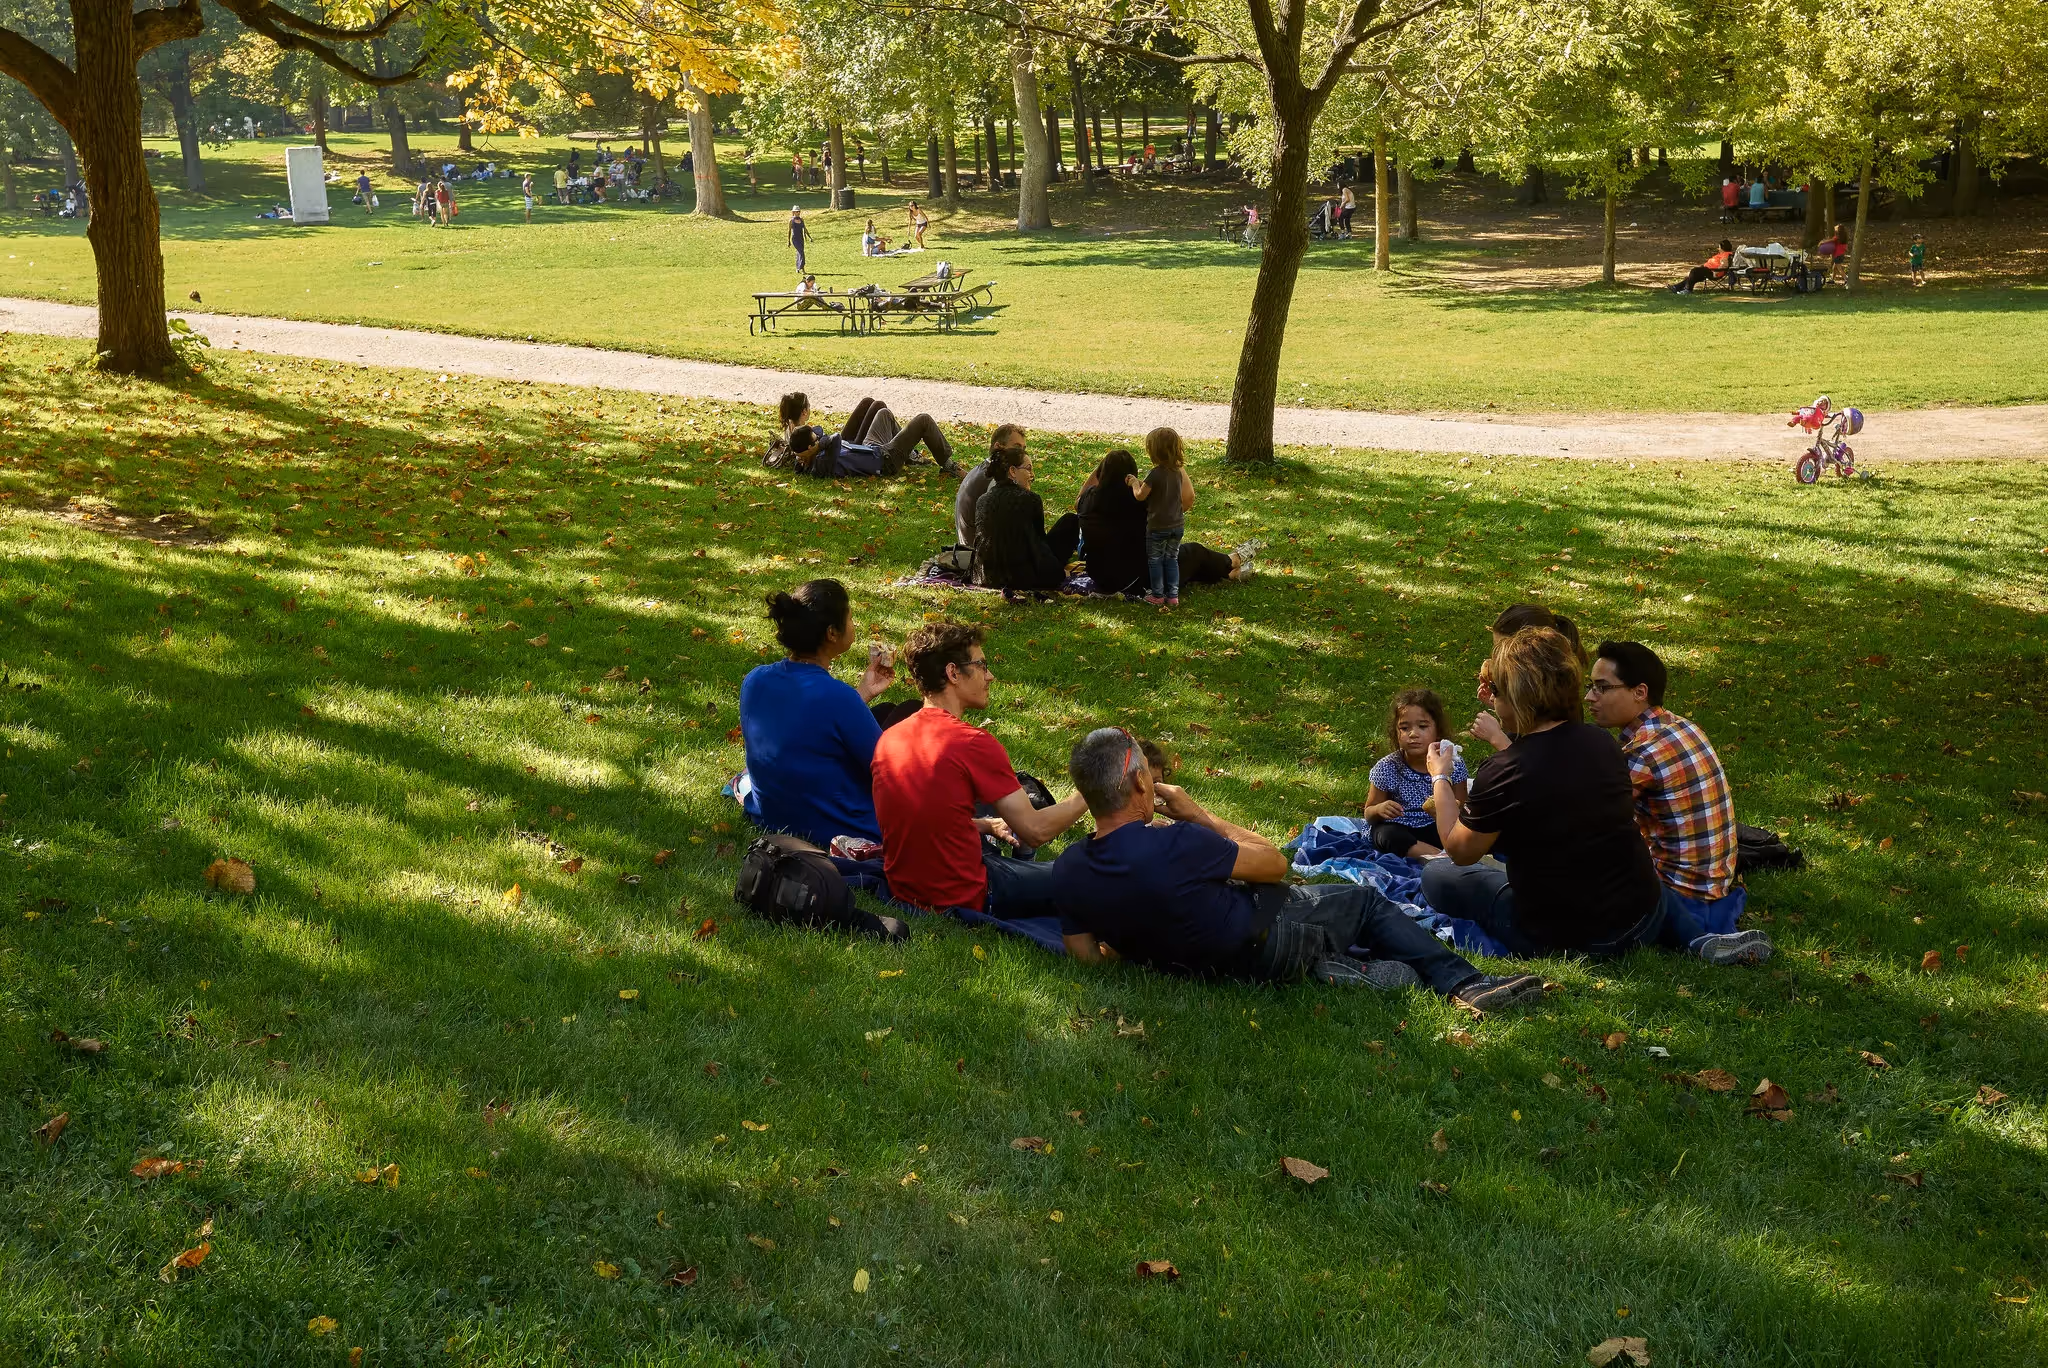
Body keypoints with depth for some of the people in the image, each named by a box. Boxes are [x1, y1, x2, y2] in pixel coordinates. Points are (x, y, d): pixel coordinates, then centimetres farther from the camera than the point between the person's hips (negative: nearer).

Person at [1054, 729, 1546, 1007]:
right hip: (1265, 941, -7)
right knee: (1368, 899, 18)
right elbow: (1275, 862, -17)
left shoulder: (1066, 871, -14)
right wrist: (1198, 815, -8)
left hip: (1191, 961, 7)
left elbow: (1088, 955, -2)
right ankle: (1467, 983, 20)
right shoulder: (1175, 845, -34)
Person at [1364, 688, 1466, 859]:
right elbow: (1369, 814, -2)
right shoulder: (1387, 768, -11)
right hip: (1398, 829, -1)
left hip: (1433, 828, 1)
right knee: (1388, 835, -35)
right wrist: (1379, 809, -28)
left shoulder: (1453, 764, -8)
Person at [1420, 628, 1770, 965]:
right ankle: (1701, 939, 10)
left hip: (1561, 939, -4)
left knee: (1436, 874, 11)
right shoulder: (1602, 742, -3)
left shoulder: (1501, 774, -21)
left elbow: (1460, 851, -6)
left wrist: (1439, 778, 8)